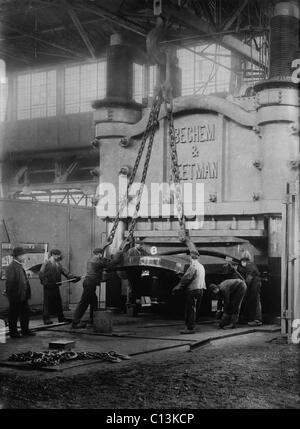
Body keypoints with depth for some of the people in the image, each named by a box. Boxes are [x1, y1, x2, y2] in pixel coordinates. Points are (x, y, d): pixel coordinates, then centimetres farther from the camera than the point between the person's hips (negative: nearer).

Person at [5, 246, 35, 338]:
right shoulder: (11, 267, -16)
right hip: (16, 297, -9)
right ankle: (13, 332, 12)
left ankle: (25, 330, 24)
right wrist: (12, 295, -20)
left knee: (25, 313, 14)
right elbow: (9, 282, -19)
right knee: (14, 314, 3)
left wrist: (27, 294, 16)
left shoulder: (20, 266, 14)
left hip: (23, 296, 9)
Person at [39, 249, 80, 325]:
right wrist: (46, 283, -20)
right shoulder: (46, 264, -8)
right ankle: (46, 319, 6)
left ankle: (61, 318, 18)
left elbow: (65, 272, 6)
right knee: (48, 302, -2)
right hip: (48, 287, -7)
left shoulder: (58, 264, 13)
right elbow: (41, 274, -13)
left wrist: (73, 277, -6)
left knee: (58, 302, 10)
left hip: (56, 286, 7)